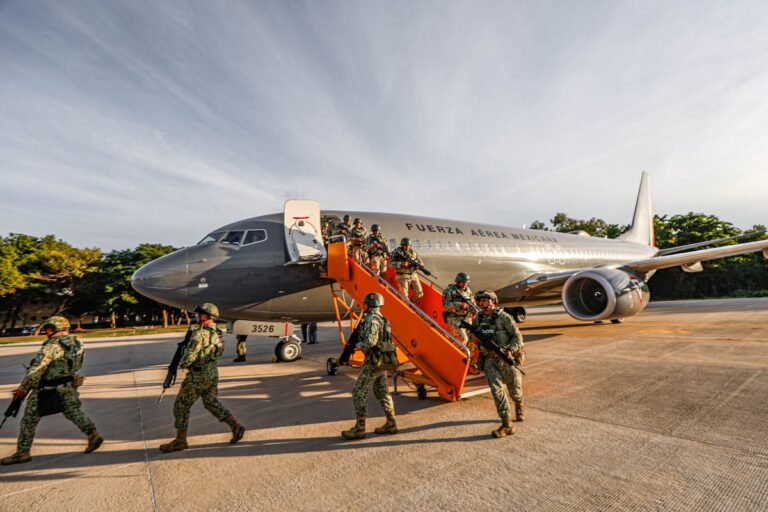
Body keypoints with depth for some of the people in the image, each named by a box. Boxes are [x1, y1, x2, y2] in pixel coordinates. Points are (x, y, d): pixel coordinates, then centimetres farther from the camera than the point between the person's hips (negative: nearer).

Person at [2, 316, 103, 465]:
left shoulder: (51, 346, -19)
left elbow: (36, 370, -17)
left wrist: (23, 388, -6)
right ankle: (93, 434, 7)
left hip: (46, 390, -6)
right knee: (74, 412, 16)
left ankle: (22, 453, 18)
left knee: (29, 420, 10)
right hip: (69, 386, 6)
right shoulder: (76, 342, 1)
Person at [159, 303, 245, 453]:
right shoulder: (216, 333, 8)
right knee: (212, 403, 18)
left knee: (181, 406, 8)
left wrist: (181, 364, 0)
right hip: (213, 374, 8)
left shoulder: (199, 333, -19)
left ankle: (180, 441, 18)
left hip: (198, 377, -8)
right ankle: (235, 427, 11)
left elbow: (190, 355, -21)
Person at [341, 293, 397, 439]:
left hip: (372, 362, -10)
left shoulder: (372, 320, -18)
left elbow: (370, 341, -28)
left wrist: (358, 345, -10)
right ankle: (391, 423, 22)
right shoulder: (381, 319, 13)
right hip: (381, 361, 10)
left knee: (359, 393, -1)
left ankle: (359, 428, 5)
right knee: (382, 392, 16)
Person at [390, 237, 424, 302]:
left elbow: (421, 263, 13)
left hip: (413, 275, 4)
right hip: (402, 276, -4)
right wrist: (401, 264, -22)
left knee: (419, 292, 0)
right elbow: (391, 263, -10)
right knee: (405, 296, -5)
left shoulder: (413, 253, 10)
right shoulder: (397, 252, -2)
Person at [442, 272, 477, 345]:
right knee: (463, 339, -16)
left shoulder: (467, 290, 10)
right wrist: (460, 304, -24)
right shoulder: (449, 290, -8)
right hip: (454, 319, -6)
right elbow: (446, 305, -16)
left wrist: (474, 309, -7)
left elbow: (473, 303, 15)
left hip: (466, 319, 6)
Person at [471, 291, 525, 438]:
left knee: (514, 389, 13)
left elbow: (517, 336, -9)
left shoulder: (503, 317, -11)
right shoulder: (477, 319, 5)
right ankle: (507, 425, -4)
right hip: (489, 360, 3)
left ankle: (519, 407, 47)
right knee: (497, 389, -10)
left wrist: (510, 351, -22)